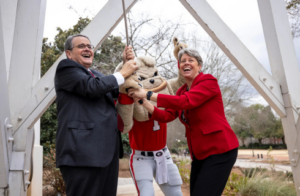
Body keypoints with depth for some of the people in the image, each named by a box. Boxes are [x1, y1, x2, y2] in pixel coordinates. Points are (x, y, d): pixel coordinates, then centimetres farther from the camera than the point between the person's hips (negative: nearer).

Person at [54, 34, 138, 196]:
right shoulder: (66, 68, 0)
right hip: (83, 151, -8)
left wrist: (127, 63, 10)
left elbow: (118, 91, 23)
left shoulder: (96, 74, 25)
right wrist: (123, 73, -4)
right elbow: (92, 87, -16)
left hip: (108, 150, 8)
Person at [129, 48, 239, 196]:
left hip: (220, 149, -7)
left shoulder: (209, 81, -9)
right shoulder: (181, 91, 12)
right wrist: (143, 101, -13)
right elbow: (166, 116, 1)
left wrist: (148, 94, -23)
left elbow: (185, 101, -25)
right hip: (200, 153, 7)